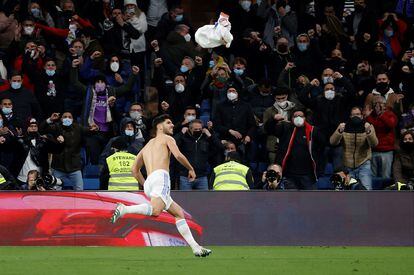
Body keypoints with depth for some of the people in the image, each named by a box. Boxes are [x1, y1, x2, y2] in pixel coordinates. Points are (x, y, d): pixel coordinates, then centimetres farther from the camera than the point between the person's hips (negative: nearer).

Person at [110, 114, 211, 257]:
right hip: (160, 176, -8)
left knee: (179, 213, 14)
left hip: (148, 183, 9)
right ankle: (123, 209, -40)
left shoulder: (148, 145, 33)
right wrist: (191, 169, 11)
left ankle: (196, 248, 7)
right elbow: (178, 155, -4)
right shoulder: (166, 138, 13)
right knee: (155, 210, -31)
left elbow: (135, 170, 31)